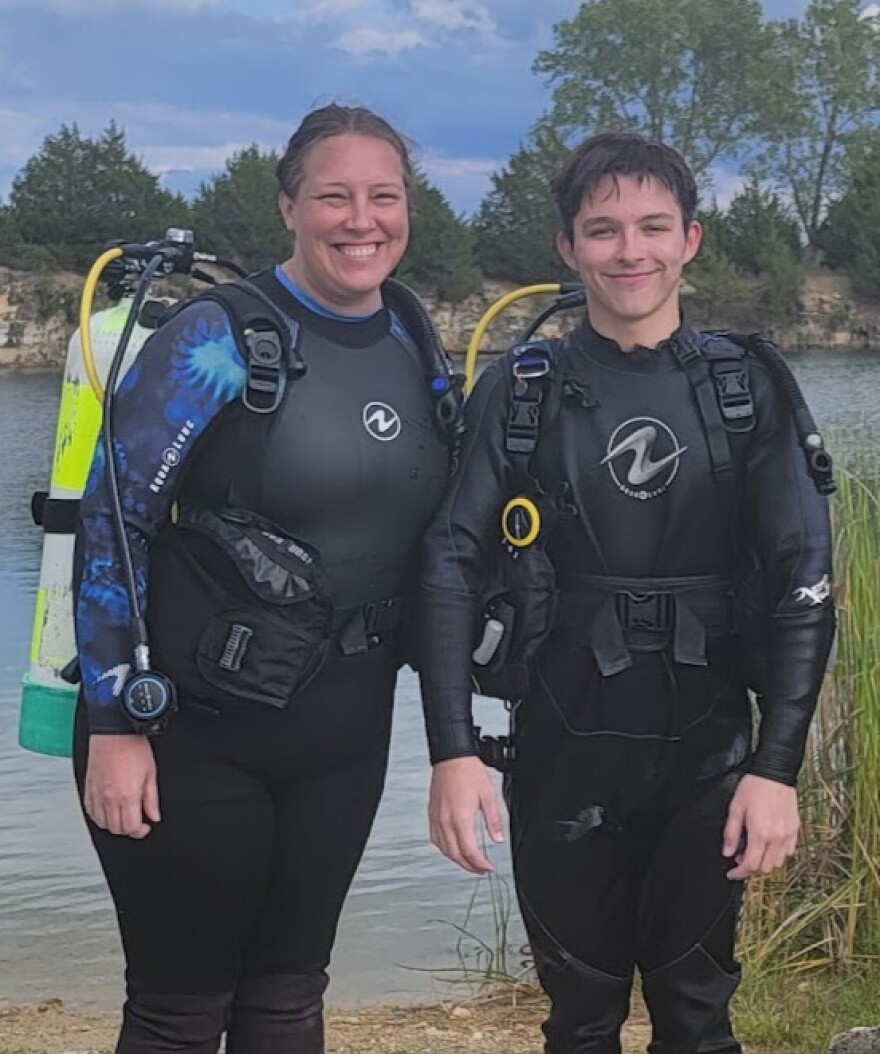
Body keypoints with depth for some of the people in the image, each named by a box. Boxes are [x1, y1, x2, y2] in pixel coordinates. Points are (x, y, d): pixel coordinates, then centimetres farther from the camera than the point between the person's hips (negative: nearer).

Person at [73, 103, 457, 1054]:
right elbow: (110, 522, -14)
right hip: (196, 733, -5)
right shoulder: (217, 338, -13)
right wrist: (114, 725, -16)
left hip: (343, 737, 6)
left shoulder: (412, 351, 5)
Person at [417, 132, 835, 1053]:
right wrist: (452, 750, -17)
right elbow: (453, 567, -6)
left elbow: (802, 582, -3)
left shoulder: (742, 390, 1)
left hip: (710, 753, 1)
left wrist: (777, 767, -11)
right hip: (566, 752, 0)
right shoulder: (521, 391, -1)